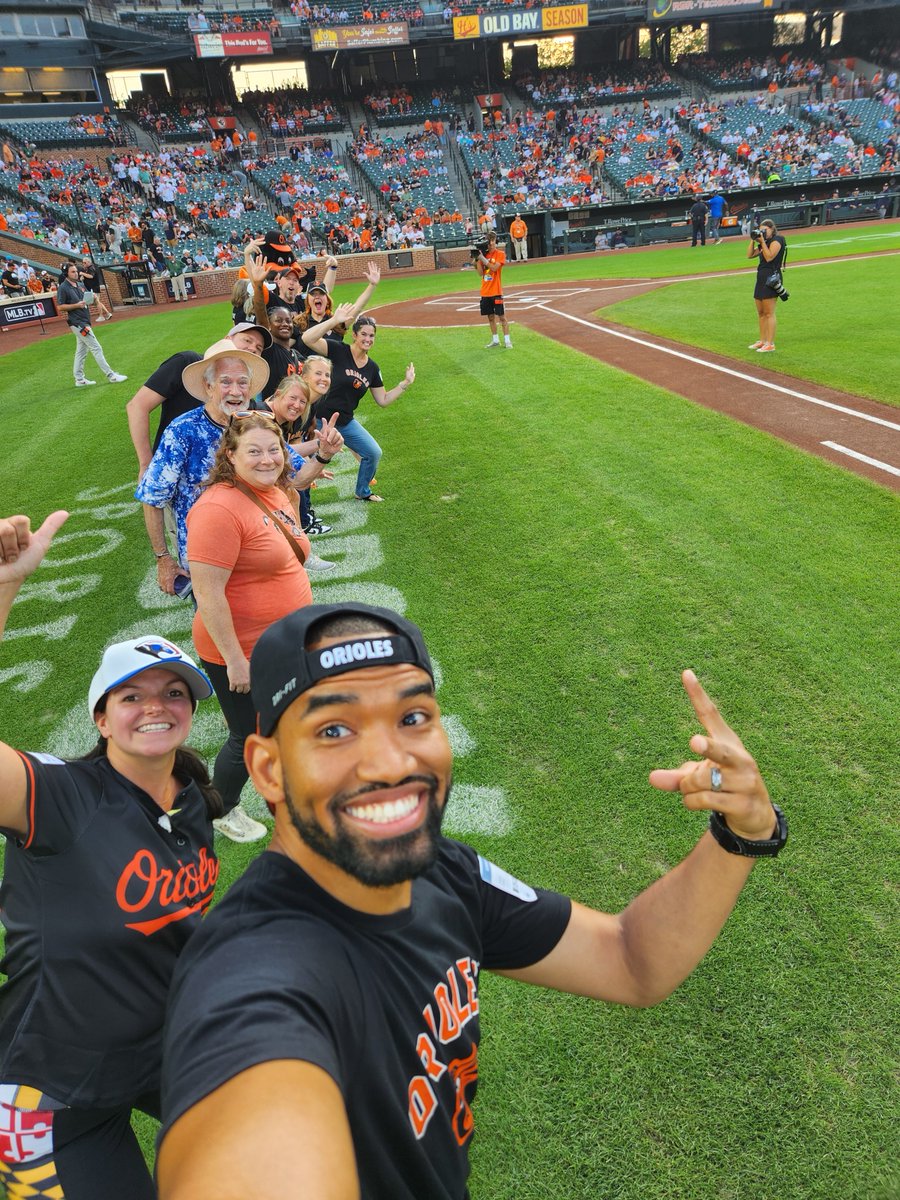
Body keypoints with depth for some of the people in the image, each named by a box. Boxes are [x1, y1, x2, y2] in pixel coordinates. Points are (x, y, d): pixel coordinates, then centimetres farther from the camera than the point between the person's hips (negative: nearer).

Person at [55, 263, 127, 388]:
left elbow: (86, 300, 23)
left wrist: (89, 301, 0)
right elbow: (60, 307, -12)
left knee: (81, 351, 12)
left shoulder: (80, 285, 13)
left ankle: (79, 379, 18)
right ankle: (111, 375, -10)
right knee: (96, 348, -10)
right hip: (77, 323, -9)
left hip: (85, 321, 9)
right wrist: (76, 305, -21)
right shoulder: (63, 288, -10)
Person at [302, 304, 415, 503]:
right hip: (320, 420, -6)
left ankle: (362, 492, 32)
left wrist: (405, 383, 4)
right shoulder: (338, 351, -12)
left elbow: (383, 400, 11)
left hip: (346, 422, 6)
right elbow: (307, 338, -28)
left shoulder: (372, 368, 5)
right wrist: (334, 320, -35)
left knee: (374, 453, 8)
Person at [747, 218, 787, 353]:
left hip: (771, 277, -9)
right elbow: (750, 255, 15)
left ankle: (770, 344, -11)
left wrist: (762, 241, -13)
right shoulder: (763, 244, 18)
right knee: (761, 312, 12)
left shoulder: (777, 240, -6)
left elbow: (769, 257, -18)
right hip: (761, 277, 9)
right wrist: (753, 240, 6)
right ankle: (762, 341, 20)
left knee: (769, 313, -11)